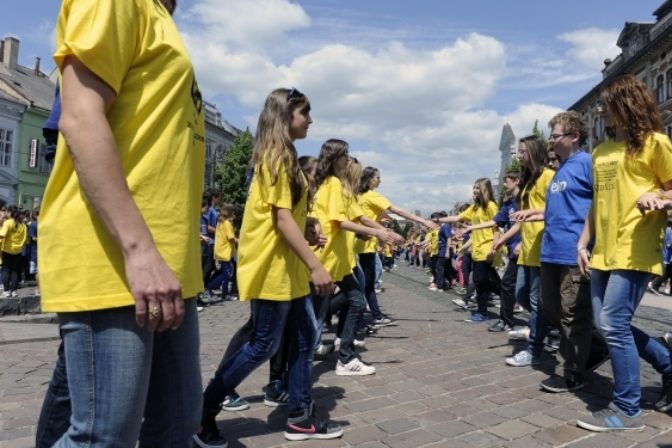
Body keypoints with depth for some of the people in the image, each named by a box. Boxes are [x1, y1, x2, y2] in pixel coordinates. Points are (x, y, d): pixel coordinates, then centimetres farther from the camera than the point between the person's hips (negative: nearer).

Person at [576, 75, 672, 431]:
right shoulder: (601, 151, 18)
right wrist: (583, 243, 13)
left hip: (634, 251, -8)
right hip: (603, 251, 8)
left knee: (614, 325, -9)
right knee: (607, 325, 10)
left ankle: (626, 409, 6)